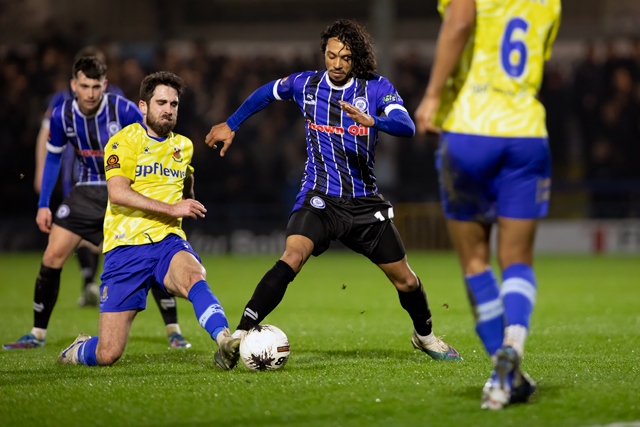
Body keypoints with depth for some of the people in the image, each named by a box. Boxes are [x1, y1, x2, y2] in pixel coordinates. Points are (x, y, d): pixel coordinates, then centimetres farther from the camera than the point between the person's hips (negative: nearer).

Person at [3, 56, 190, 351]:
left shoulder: (124, 110, -21)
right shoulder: (62, 115, -10)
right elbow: (53, 159, 6)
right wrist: (43, 205, 3)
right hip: (88, 191, 3)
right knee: (52, 256, -6)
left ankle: (174, 332, 0)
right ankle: (38, 334, 6)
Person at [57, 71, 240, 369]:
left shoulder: (184, 146, 17)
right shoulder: (125, 141, -2)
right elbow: (118, 193, -18)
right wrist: (171, 208, -21)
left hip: (167, 242, 3)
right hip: (125, 247, -3)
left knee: (193, 276, -37)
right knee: (107, 355, -7)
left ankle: (224, 341, -54)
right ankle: (77, 351, 27)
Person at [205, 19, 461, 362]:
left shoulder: (376, 88, -6)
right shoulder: (306, 84, -1)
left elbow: (407, 126, -23)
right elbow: (267, 93, 20)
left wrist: (372, 121, -42)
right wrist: (231, 125, 24)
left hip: (364, 201, 1)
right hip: (319, 197, -1)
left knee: (404, 279, 9)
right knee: (293, 256, -29)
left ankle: (425, 336, 39)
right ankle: (240, 334, -35)